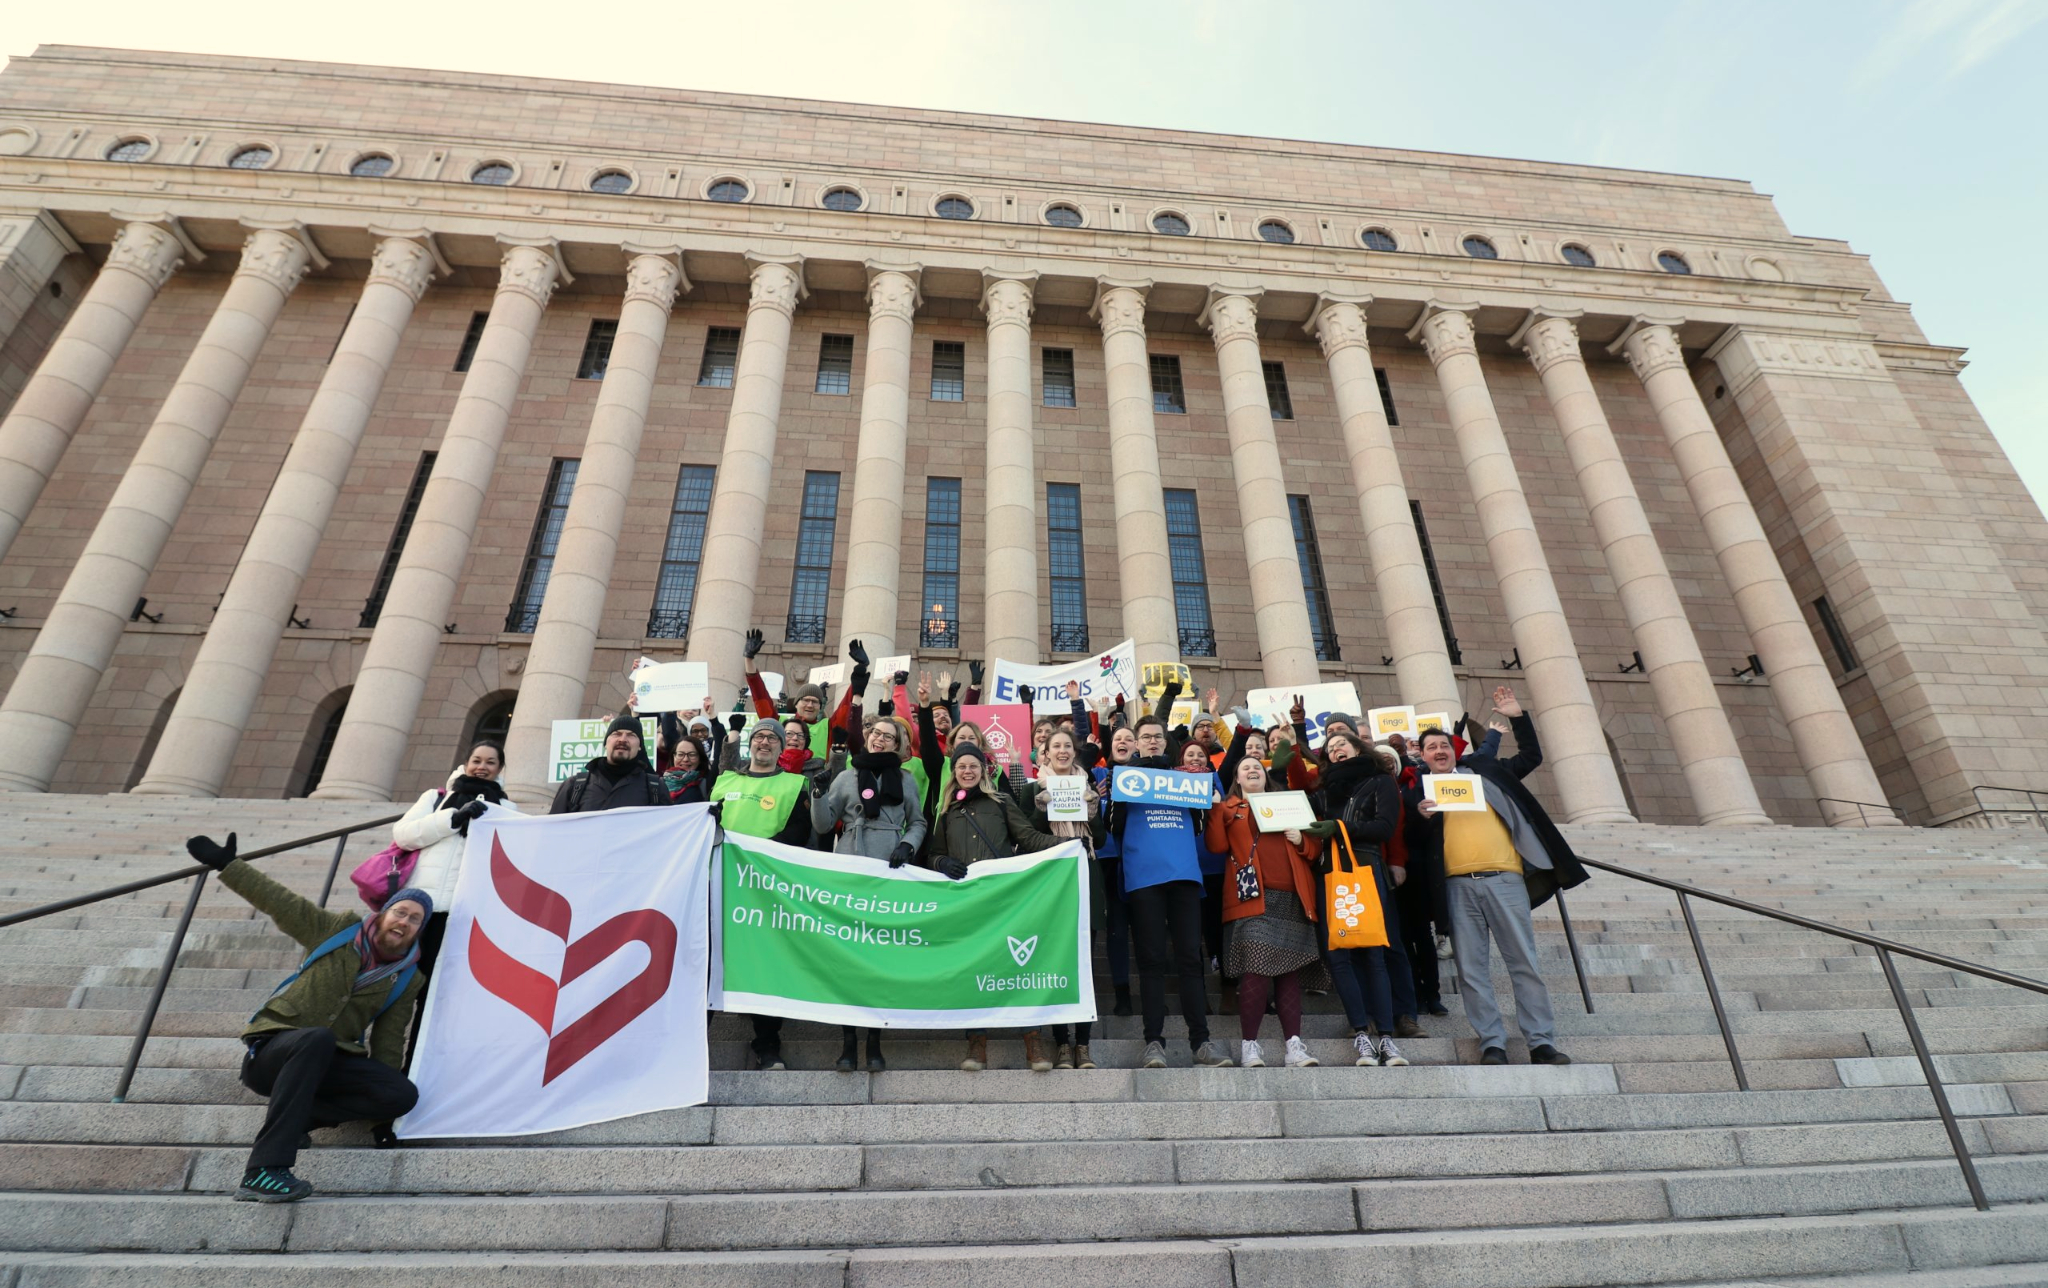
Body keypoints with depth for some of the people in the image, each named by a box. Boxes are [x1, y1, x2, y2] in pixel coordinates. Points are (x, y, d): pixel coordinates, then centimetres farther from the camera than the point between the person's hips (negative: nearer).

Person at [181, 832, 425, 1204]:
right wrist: (225, 864, -7)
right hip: (270, 1049, -3)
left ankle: (291, 1117, -12)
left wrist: (381, 1114, 2)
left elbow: (388, 1044, 6)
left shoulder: (408, 980, 4)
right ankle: (263, 1170, -40)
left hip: (323, 1063, 3)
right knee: (318, 1038, -41)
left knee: (403, 1094, -23)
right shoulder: (340, 930, -1)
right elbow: (279, 902, -1)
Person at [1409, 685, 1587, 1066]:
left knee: (1524, 962, 1)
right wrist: (1421, 816, -11)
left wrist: (1518, 718, 13)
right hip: (1457, 885, 0)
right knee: (1472, 969, -1)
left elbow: (1531, 756, 23)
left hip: (1503, 878, 1)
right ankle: (1492, 1043, 6)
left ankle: (1542, 1043, 7)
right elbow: (1413, 843, 8)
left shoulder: (1483, 771, 17)